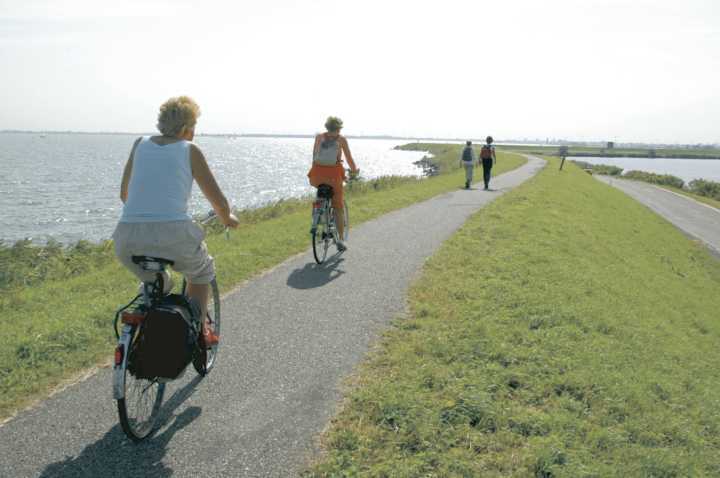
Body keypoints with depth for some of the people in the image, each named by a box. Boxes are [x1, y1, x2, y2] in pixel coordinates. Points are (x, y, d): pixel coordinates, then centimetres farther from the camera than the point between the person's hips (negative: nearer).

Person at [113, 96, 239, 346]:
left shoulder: (140, 144, 20)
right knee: (202, 271, 30)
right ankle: (198, 331, 23)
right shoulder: (190, 150, 10)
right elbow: (219, 201, 9)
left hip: (128, 238, 4)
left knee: (155, 284, 35)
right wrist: (227, 219, 31)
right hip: (173, 233, -4)